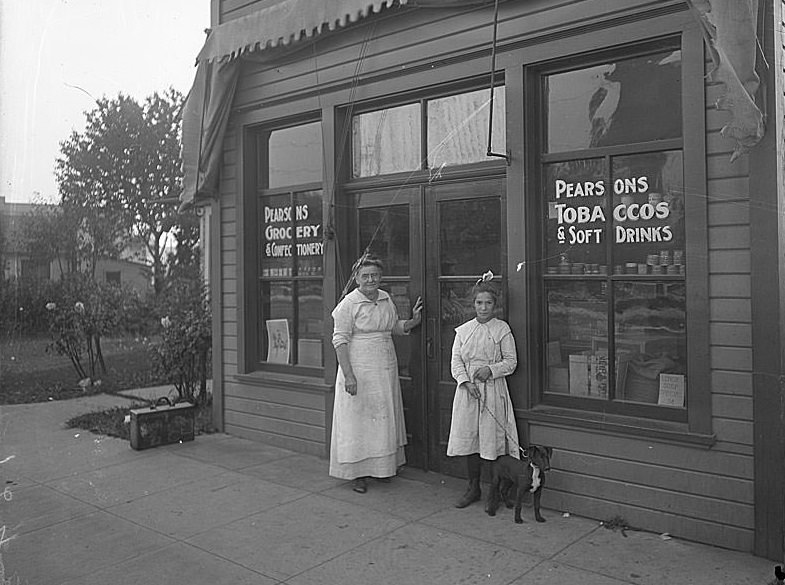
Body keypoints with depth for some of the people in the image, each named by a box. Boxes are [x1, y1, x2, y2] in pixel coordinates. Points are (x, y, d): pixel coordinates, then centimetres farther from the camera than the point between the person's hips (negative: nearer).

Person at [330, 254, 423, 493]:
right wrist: (348, 375, -21)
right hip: (359, 370, -6)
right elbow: (340, 341, -14)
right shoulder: (349, 303, -11)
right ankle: (359, 473, 11)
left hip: (386, 370, 6)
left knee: (385, 418, 13)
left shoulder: (386, 299, 8)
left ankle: (384, 465, 27)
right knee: (359, 419, 1)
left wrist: (413, 321, 3)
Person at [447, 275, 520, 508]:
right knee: (468, 436, 5)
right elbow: (456, 361, 5)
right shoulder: (463, 330, 9)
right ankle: (473, 488, 19)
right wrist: (466, 381, -10)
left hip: (493, 390, -3)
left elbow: (511, 361, 1)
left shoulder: (502, 329, 1)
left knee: (492, 439, -3)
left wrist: (491, 369, -15)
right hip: (467, 389, 3)